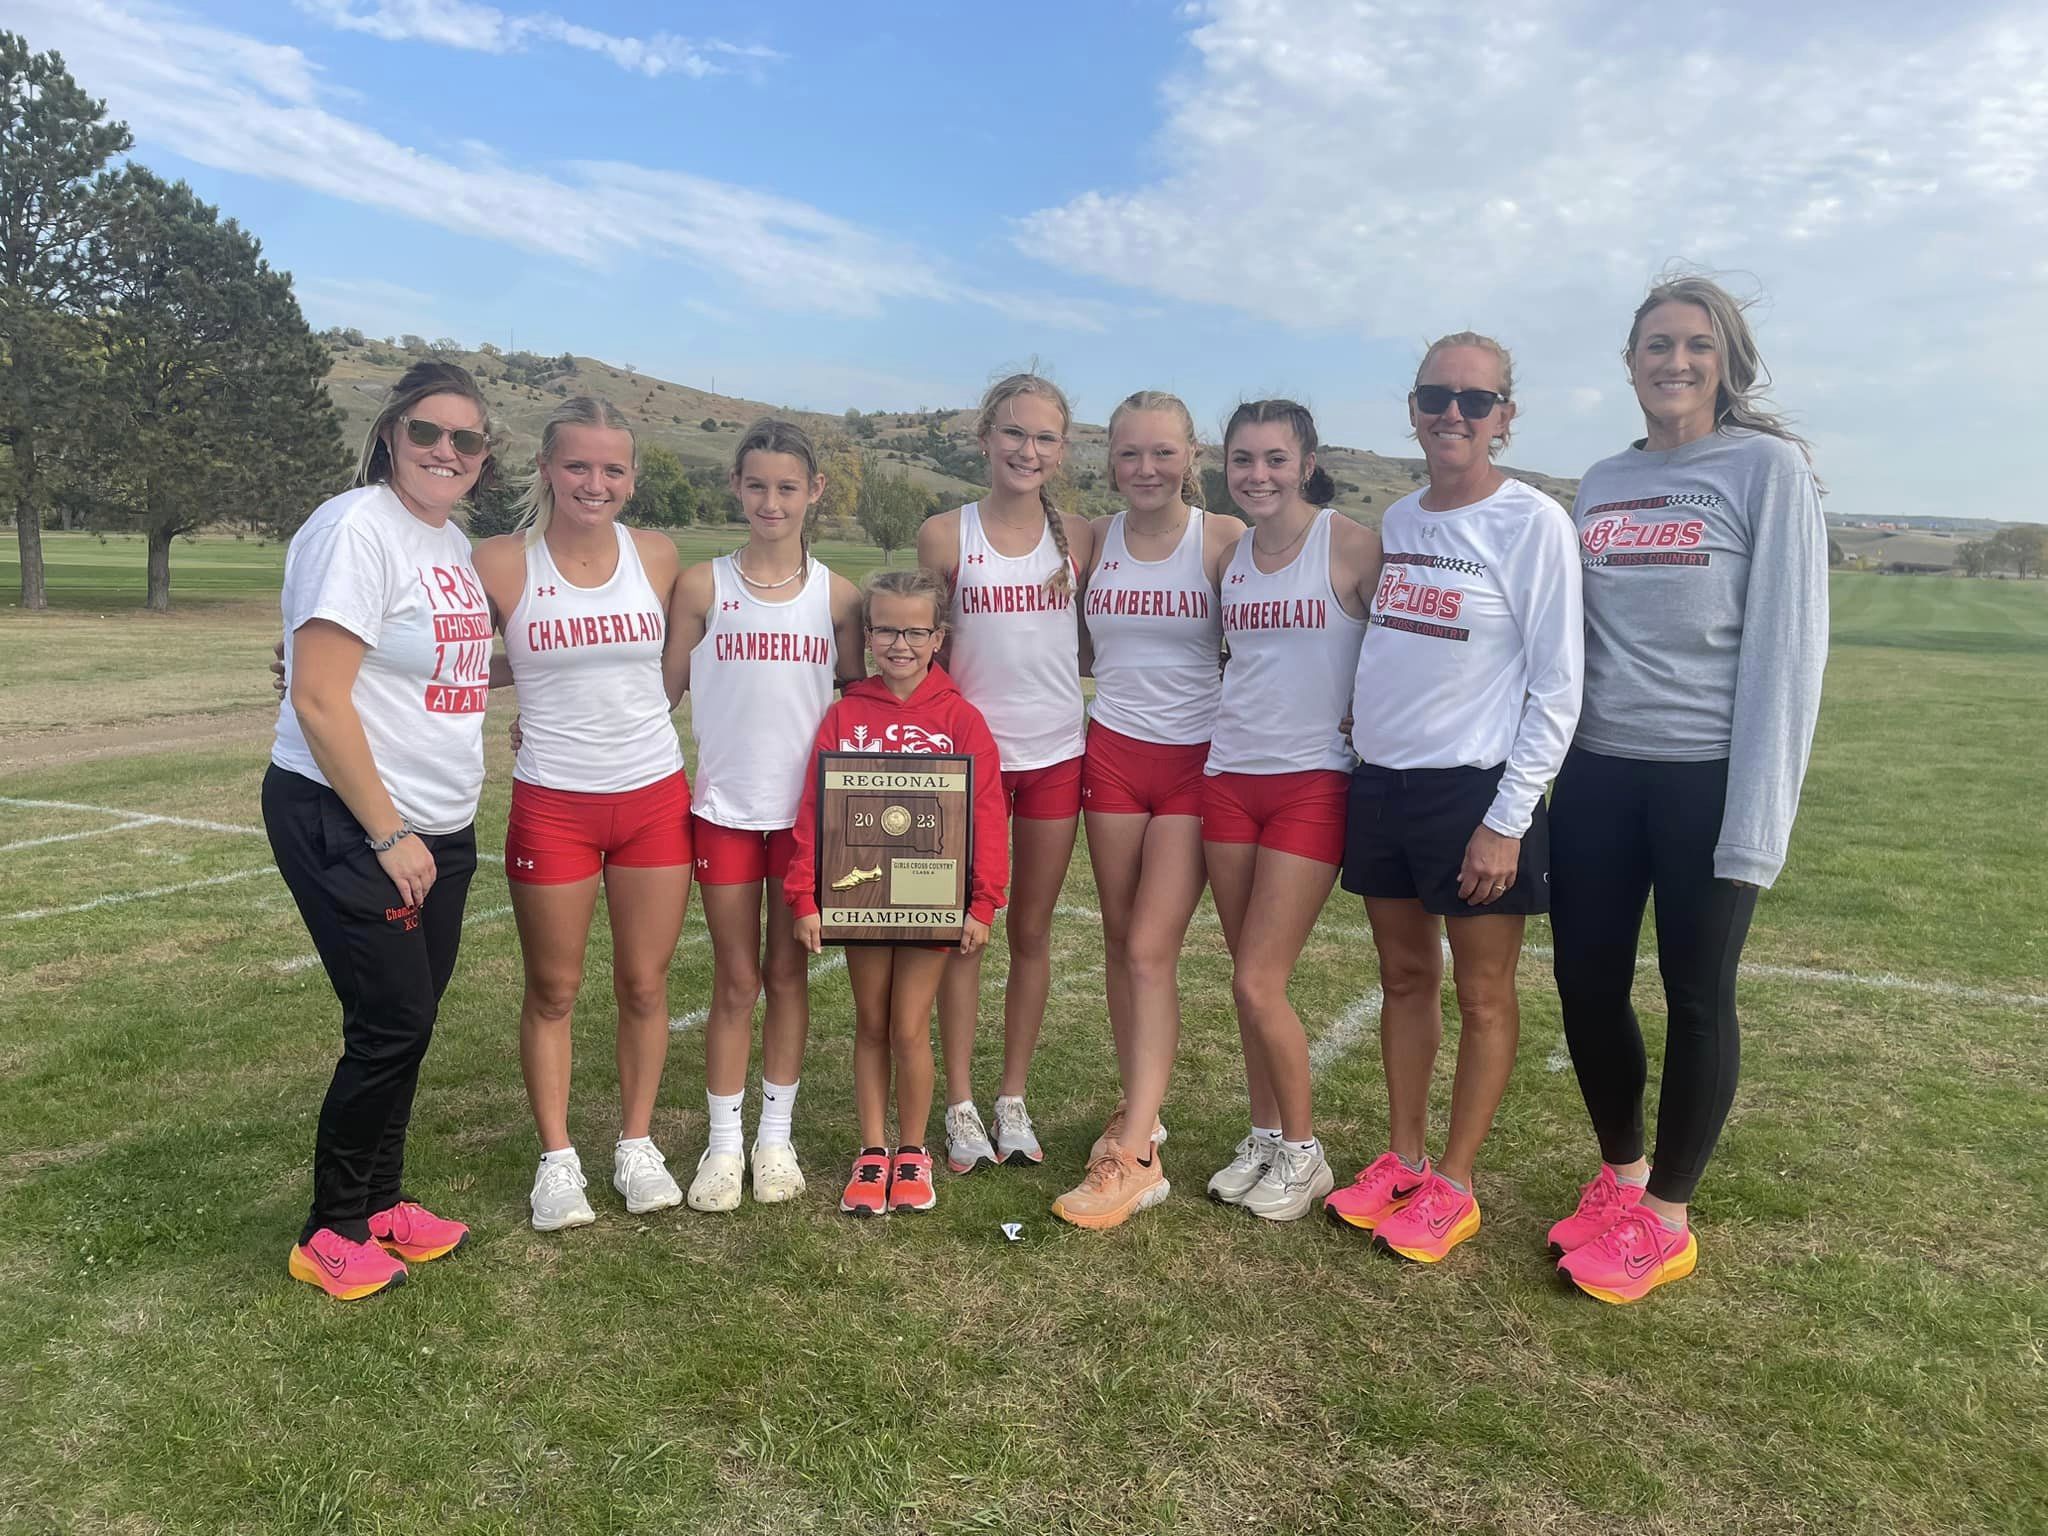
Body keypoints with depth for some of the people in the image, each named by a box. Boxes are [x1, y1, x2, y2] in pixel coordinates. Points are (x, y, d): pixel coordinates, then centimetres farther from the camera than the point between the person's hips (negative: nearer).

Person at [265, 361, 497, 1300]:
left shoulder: (454, 542, 11)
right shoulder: (357, 528, -15)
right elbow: (318, 702, -19)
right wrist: (388, 835, -17)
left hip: (438, 829, 8)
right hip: (343, 825, -8)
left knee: (410, 1022, 13)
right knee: (392, 1024, -4)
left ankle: (379, 1200, 30)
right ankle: (331, 1232, 14)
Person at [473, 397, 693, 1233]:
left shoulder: (658, 555, 0)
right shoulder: (502, 562, -7)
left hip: (655, 796, 2)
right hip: (553, 805, -2)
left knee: (644, 984, 11)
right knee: (552, 991, 9)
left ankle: (636, 1144, 28)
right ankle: (556, 1158, 25)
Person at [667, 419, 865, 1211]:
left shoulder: (836, 595, 1)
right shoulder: (702, 585, -1)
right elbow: (664, 687, 2)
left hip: (808, 809, 1)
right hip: (724, 808, -1)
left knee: (787, 972, 11)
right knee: (735, 980, 7)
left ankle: (775, 1136, 24)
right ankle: (724, 1143, 20)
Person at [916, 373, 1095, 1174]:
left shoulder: (1079, 537, 2)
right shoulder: (944, 535, -3)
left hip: (1056, 754, 2)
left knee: (1032, 930, 10)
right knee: (965, 931, 5)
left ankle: (1013, 1101, 24)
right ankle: (961, 1106, 18)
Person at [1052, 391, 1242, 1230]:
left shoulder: (1224, 539, -7)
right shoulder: (1093, 539, 4)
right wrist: (1124, 672, 2)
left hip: (1197, 759, -4)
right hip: (1113, 752, 4)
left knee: (1151, 950, -8)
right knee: (1120, 943, 9)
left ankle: (1131, 1156, -4)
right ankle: (1140, 1114, 24)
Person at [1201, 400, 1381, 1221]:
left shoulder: (1353, 545, -8)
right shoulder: (1229, 554, 9)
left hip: (1312, 782, -5)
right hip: (1229, 775, 5)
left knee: (1257, 983, -6)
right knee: (1250, 979, 10)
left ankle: (1303, 1152, 15)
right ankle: (1264, 1138, 26)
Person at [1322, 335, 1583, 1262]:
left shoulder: (1532, 523, -8)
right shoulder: (1396, 521, 9)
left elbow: (1557, 688, -10)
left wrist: (1507, 820, -14)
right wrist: (1364, 723, 9)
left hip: (1477, 787, -6)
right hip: (1381, 782, 6)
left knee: (1482, 994, 5)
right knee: (1404, 977, 14)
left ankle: (1452, 1185, 17)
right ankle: (1401, 1158, 27)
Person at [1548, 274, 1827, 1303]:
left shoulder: (1768, 468, -4)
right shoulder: (1599, 485, 11)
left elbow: (1786, 644, -10)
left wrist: (1756, 814, -15)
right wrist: (1551, 769, 10)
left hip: (1706, 778, -5)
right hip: (1597, 773, 5)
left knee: (1696, 998, 6)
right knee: (1586, 984, 10)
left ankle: (1665, 1217, 22)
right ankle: (1618, 1175, 32)